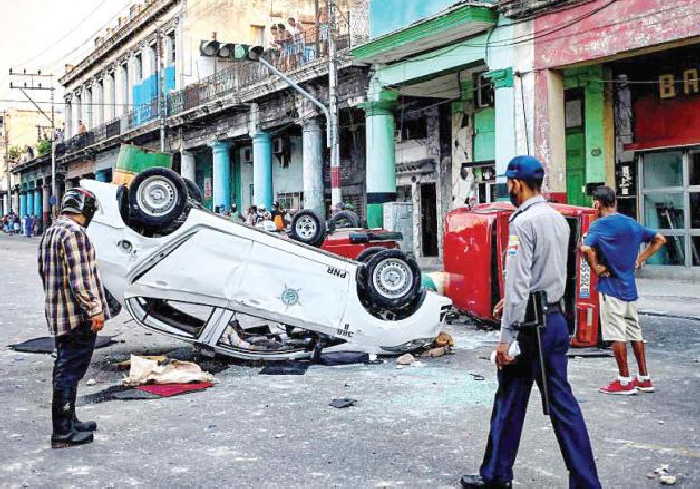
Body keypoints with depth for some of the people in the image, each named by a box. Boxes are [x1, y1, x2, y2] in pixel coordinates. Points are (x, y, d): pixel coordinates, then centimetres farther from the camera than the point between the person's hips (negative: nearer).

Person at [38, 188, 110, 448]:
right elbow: (79, 278, -22)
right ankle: (63, 433, 0)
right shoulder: (74, 233, -17)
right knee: (69, 371, -5)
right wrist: (95, 309, -18)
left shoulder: (50, 233, 15)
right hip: (78, 317, -10)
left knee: (65, 369, 17)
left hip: (58, 314, 10)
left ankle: (69, 421, 29)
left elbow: (44, 272, 22)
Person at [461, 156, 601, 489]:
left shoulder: (523, 222, -14)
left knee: (509, 403, 5)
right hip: (557, 320, 8)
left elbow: (518, 284, -20)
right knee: (562, 402, 9)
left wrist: (506, 338, -19)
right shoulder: (559, 220, 11)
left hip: (531, 324, -7)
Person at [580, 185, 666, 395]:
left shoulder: (599, 225, -12)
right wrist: (639, 260, 14)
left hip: (611, 286, -7)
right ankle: (644, 379, 19)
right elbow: (659, 239, 18)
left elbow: (586, 248, -29)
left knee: (617, 334, 0)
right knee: (635, 331, 13)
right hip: (630, 287, 7)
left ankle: (625, 382, 6)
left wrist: (596, 268, -14)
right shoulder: (632, 224, 9)